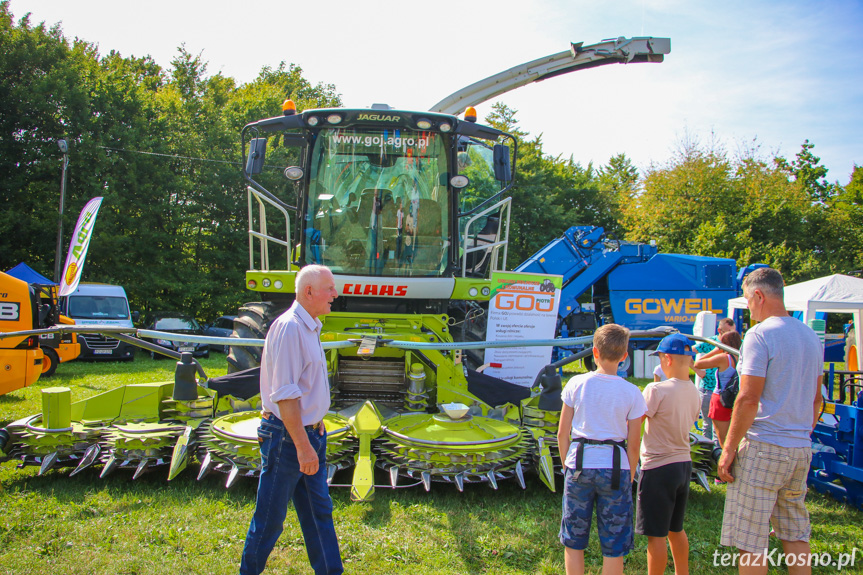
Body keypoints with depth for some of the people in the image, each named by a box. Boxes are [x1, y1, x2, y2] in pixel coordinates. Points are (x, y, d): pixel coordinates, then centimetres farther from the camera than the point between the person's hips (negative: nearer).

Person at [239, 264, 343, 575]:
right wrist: (303, 446, -23)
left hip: (310, 434, 9)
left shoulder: (309, 327, 11)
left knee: (319, 509, 15)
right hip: (287, 437, -9)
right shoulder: (289, 327, -20)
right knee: (271, 515, 7)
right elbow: (284, 394, -24)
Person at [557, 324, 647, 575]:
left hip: (580, 464, 1)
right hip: (615, 467, 0)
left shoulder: (576, 384, -4)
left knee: (574, 541, 14)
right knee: (614, 548, 11)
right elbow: (633, 445, -2)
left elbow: (562, 434, 0)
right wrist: (629, 477, 12)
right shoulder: (632, 393, -5)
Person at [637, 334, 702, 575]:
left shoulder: (657, 390, -20)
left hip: (658, 467, -8)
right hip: (684, 464, 8)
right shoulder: (694, 393, 2)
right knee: (676, 529, 22)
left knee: (656, 535, 3)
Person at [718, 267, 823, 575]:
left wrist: (729, 449, -12)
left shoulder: (761, 334, -13)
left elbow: (748, 399, -17)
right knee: (796, 535, 16)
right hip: (801, 449, 8)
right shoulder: (811, 336, 11)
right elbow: (815, 399, 18)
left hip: (764, 448, -8)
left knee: (751, 542, 0)